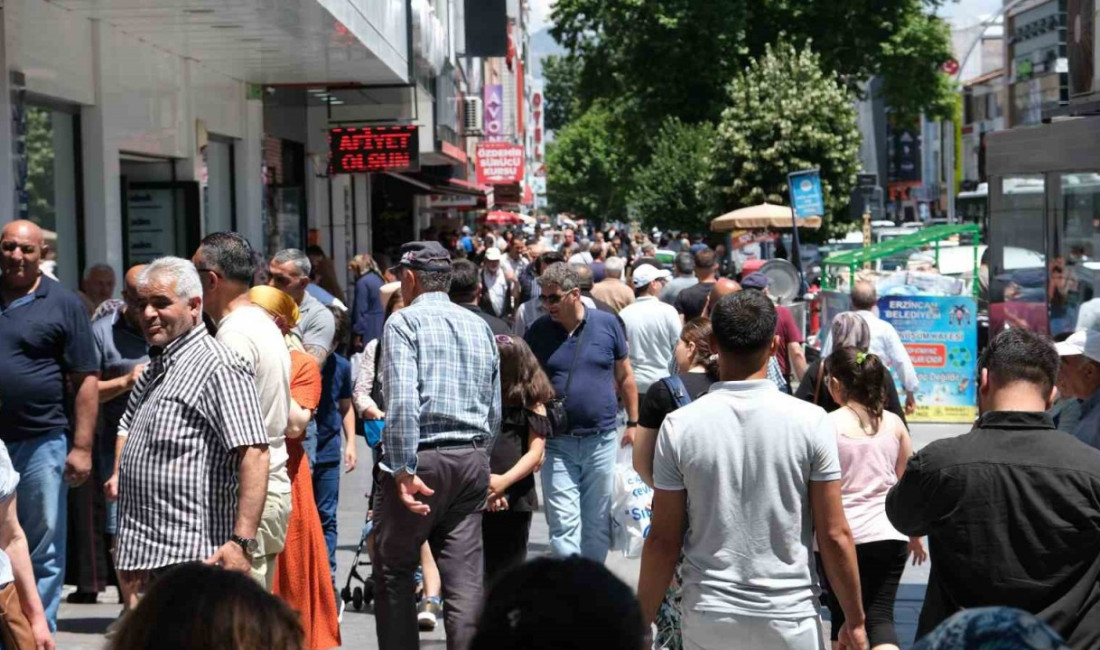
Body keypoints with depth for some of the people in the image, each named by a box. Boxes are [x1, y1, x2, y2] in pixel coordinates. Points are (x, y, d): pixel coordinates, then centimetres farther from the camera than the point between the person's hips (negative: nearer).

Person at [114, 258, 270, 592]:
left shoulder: (218, 367, -13)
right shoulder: (154, 370, 18)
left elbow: (254, 454, -23)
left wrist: (242, 541, -30)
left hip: (192, 557, -10)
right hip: (154, 556, 10)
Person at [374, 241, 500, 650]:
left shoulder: (405, 321, -5)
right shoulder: (480, 326, 14)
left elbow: (402, 401, -19)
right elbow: (494, 411, 15)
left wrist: (404, 470, -19)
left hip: (421, 459, -5)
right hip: (472, 461, 5)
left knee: (394, 571, 10)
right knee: (465, 578, 4)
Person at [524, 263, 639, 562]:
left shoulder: (607, 324, 0)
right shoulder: (538, 331, 0)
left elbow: (625, 376, 8)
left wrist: (633, 423, 8)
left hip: (602, 439, 1)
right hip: (557, 443, 0)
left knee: (597, 523, 10)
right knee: (563, 525, -5)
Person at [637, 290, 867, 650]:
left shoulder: (679, 426, -7)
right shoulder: (810, 421, -8)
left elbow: (663, 541, -4)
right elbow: (835, 536, -6)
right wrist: (855, 620, 5)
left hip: (709, 619, 1)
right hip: (790, 619, -1)